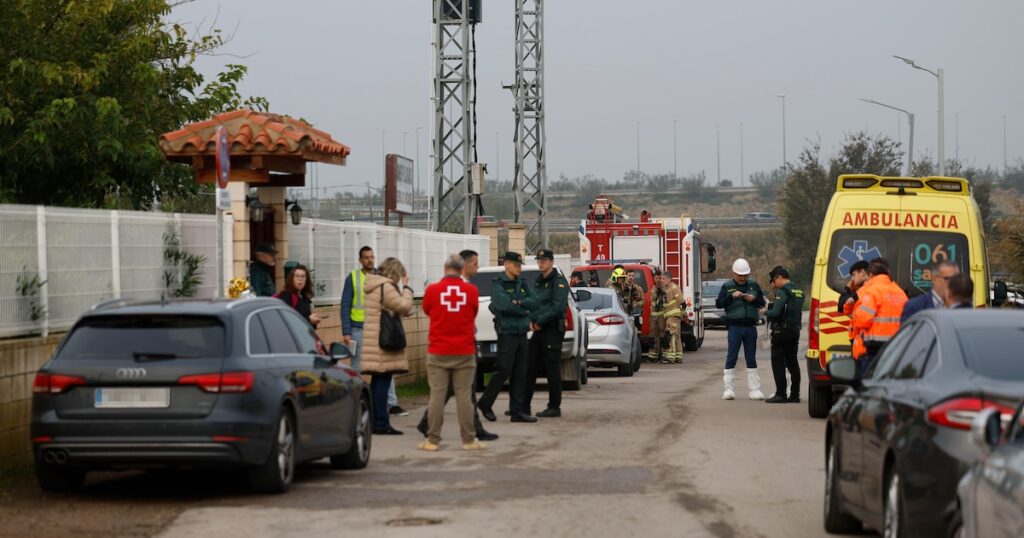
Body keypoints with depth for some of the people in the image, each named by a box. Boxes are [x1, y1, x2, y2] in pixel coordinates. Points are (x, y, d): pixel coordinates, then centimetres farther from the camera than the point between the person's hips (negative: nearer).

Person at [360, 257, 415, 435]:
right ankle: (381, 424, -8)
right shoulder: (386, 287, -15)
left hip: (374, 341, 10)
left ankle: (374, 421, 17)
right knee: (383, 382, -8)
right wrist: (406, 286, -5)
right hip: (384, 342, -10)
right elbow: (404, 306, -15)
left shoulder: (371, 287, 17)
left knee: (377, 382, 14)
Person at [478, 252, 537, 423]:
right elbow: (504, 305, -18)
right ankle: (485, 403, 8)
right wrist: (524, 310, -7)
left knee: (520, 374, 4)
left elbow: (532, 302, 3)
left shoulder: (522, 284, 15)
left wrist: (518, 303, -13)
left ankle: (517, 411, 6)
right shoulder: (498, 284, -5)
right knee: (504, 371, -8)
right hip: (507, 333, -7)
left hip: (522, 333, 7)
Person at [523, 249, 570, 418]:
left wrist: (540, 322, -15)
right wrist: (531, 320, 2)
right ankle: (524, 406, 10)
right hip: (538, 330, 8)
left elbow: (558, 307, -18)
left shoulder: (558, 281, -9)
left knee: (552, 370, -4)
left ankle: (554, 407, 2)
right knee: (529, 368, 7)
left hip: (552, 330, -8)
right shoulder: (539, 281, 18)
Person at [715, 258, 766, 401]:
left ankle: (754, 389, 10)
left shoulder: (753, 285, 10)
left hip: (751, 326, 3)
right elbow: (718, 304, -3)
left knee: (751, 358, 7)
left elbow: (762, 302, 13)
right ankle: (729, 389, -1)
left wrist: (754, 299, -8)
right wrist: (731, 296, -16)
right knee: (732, 357, -4)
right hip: (735, 326, -3)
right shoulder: (727, 287, 2)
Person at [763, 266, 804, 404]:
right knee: (792, 362, 12)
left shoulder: (783, 291, -14)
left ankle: (781, 394, -7)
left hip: (782, 330, -9)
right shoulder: (799, 292, 14)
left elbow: (776, 312, -20)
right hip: (795, 330, 9)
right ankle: (795, 395, 13)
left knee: (778, 362, -4)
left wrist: (765, 312, -1)